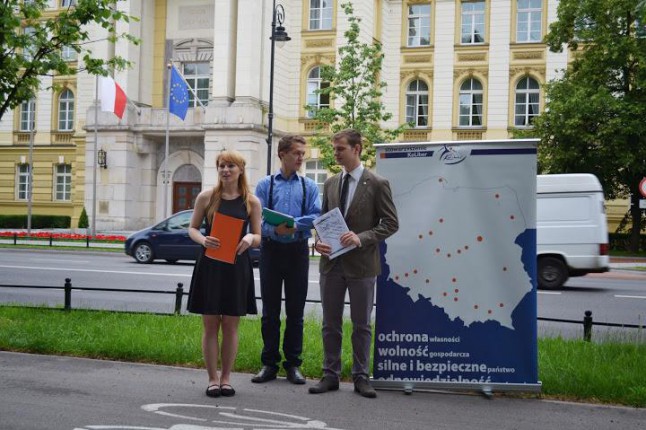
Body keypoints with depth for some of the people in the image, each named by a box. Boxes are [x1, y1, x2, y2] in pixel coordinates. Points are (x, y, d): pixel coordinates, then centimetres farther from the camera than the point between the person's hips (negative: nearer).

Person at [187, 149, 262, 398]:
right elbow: (192, 228, 6)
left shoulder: (251, 202, 4)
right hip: (209, 266, 0)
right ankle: (212, 378, 14)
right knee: (210, 325, 3)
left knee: (231, 326, 7)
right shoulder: (206, 197, 2)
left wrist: (249, 239, -17)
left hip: (237, 268, 0)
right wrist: (203, 239, -16)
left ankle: (226, 377, 19)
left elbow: (258, 237, 6)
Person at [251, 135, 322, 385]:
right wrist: (275, 229, -24)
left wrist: (294, 224, -20)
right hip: (271, 249, 0)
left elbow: (316, 217, -5)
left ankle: (293, 364, 14)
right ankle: (269, 364, 15)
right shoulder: (265, 184, 4)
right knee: (270, 310, 6)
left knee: (296, 310, 5)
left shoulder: (309, 187, 7)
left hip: (297, 251, 1)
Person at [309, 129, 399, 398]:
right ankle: (330, 375, 21)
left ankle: (361, 377, 17)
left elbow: (391, 223, -7)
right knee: (331, 324, 10)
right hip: (332, 263, 5)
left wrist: (361, 238, -19)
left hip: (361, 264, -4)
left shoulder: (377, 184, -6)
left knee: (361, 325, 7)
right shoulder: (330, 184, 10)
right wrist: (318, 242, -4)